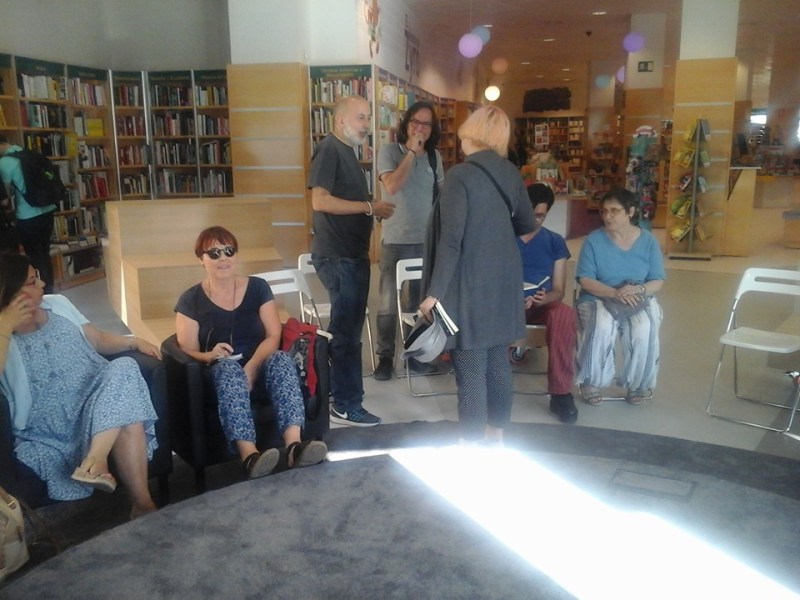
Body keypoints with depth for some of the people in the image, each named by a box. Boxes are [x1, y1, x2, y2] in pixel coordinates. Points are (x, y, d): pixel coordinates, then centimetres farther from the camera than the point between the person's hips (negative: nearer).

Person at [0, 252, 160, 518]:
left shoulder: (58, 305, 17)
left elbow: (99, 339, 23)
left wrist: (134, 342, 7)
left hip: (99, 406, 5)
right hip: (49, 429, -5)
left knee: (123, 369, -31)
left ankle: (95, 460, -40)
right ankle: (142, 504, -30)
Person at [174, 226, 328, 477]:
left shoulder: (258, 287, 6)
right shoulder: (190, 300, 3)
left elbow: (274, 336, -2)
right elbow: (188, 352, 0)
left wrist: (251, 367, -21)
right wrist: (210, 355, -24)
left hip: (259, 365, 2)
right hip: (219, 371, -1)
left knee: (281, 359, -32)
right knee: (228, 368, -37)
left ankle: (294, 445, -51)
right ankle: (249, 456, -56)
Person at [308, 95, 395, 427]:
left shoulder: (346, 150, 17)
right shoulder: (329, 149, -12)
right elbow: (320, 200, -23)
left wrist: (374, 209, 6)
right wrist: (370, 207, -18)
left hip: (352, 254, 10)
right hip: (338, 256, -10)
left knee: (348, 328, 17)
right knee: (346, 330, -4)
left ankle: (343, 395, 30)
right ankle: (346, 406, 6)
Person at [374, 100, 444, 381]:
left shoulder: (434, 156, 8)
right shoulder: (389, 152, -5)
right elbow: (392, 186, -20)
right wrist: (412, 151, -16)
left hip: (426, 240, 4)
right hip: (395, 240, -4)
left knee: (421, 301, 10)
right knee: (389, 304, 0)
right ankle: (385, 357, 13)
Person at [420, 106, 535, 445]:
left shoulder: (460, 176, -14)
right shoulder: (511, 173, 6)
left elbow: (451, 240, -19)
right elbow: (527, 225, 18)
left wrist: (435, 292, -15)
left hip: (470, 284, -7)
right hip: (504, 282, 7)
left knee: (470, 370, 0)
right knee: (498, 363, 15)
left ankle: (472, 447, 9)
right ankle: (496, 436, 28)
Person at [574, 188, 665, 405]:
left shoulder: (648, 240, 2)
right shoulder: (594, 240, -4)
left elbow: (657, 282, 1)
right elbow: (586, 281, -10)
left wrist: (637, 290, -21)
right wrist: (615, 293, -26)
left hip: (639, 300, 2)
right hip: (599, 298, -1)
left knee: (644, 330, -30)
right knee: (602, 327, -34)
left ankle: (638, 384, -5)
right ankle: (591, 382, -13)